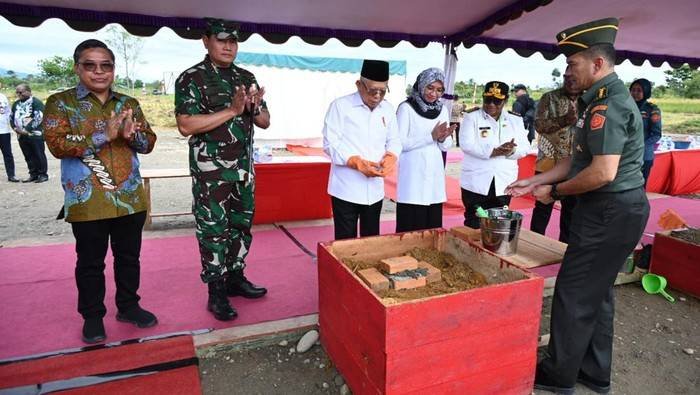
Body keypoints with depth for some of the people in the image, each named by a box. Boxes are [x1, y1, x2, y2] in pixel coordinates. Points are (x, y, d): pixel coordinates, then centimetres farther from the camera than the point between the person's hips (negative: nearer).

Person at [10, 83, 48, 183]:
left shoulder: (36, 102, -6)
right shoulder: (16, 104, 17)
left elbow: (38, 118, -15)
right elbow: (11, 117, 21)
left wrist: (27, 130, -16)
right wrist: (15, 128, 3)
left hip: (35, 134, -7)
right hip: (21, 135, 7)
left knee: (39, 155, -2)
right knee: (28, 156, 9)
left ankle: (43, 174, 5)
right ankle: (33, 174, 16)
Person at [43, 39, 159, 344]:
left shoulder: (129, 104, 9)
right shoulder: (60, 103, -1)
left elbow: (149, 142, 5)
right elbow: (57, 145, -14)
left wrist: (131, 133, -16)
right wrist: (105, 135, -21)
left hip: (130, 198, 3)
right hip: (87, 202, -3)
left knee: (129, 256, 14)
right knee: (90, 262, 10)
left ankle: (128, 305, 31)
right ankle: (92, 316, 27)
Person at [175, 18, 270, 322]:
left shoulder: (247, 78, 11)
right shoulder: (191, 79, -6)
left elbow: (265, 122, 12)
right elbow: (186, 126, -17)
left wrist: (255, 107, -10)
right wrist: (232, 110, -19)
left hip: (244, 168, 6)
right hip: (210, 171, -6)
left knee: (242, 225, 12)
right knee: (213, 230, 0)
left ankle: (236, 278, 28)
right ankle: (217, 293, 12)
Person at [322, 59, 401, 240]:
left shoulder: (388, 109, 8)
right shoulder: (340, 105, -8)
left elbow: (394, 140, 14)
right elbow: (330, 144, -11)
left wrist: (391, 156, -9)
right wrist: (357, 163, -23)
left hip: (375, 189, 5)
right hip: (346, 189, -5)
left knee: (372, 238, 14)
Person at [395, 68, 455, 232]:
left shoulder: (443, 110, 10)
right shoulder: (406, 108, -6)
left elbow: (446, 147, 11)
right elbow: (400, 143, -13)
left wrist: (443, 138, -11)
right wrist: (431, 136, -18)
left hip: (435, 173, 5)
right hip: (413, 175, -5)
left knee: (434, 224, 10)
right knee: (411, 225, -2)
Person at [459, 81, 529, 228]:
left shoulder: (516, 120, 8)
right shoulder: (472, 117, -3)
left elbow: (524, 148, 2)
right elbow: (467, 144, -16)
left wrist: (511, 151, -21)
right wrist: (493, 151, -27)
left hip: (504, 183, 4)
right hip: (476, 182, -3)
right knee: (473, 225, 2)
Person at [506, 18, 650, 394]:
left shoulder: (607, 103, -19)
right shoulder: (603, 98, 13)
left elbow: (603, 173, -26)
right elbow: (579, 160, 16)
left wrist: (555, 191, -13)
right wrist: (535, 181, 10)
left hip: (609, 213, -10)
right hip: (615, 210, 10)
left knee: (573, 295, 1)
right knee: (597, 293, 17)